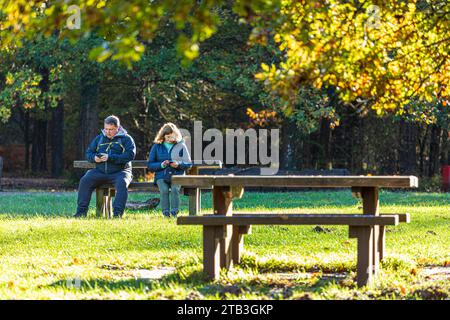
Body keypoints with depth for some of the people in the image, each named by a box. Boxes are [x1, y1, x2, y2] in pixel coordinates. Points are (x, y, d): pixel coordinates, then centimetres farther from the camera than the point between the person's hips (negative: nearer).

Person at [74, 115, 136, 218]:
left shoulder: (126, 139, 3)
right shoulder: (99, 138, 17)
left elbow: (130, 155, -12)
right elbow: (88, 153, 18)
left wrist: (110, 158, -19)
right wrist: (94, 158, -8)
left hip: (119, 172, -4)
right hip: (100, 171, 4)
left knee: (122, 183, -36)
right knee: (84, 180, -19)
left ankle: (118, 213, -37)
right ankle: (81, 211, -18)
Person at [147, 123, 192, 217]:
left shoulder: (181, 146, 10)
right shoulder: (157, 146, 11)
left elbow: (188, 164, 10)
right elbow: (150, 165, 10)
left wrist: (178, 165, -11)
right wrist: (161, 165, -9)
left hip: (177, 174, 0)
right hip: (161, 175, 1)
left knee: (175, 189, -31)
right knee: (164, 190, -30)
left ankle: (174, 213, -28)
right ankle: (166, 214, -28)